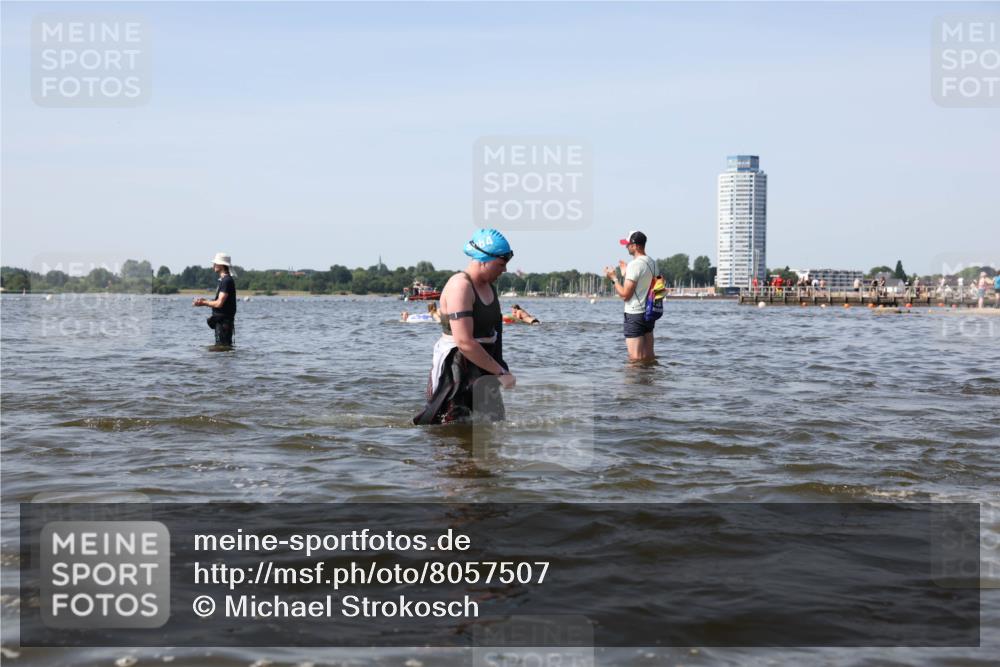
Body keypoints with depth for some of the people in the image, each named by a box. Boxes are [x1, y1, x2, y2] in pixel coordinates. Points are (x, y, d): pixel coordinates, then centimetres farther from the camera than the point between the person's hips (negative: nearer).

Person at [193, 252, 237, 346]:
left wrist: (203, 302, -7)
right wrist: (205, 301, 8)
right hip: (220, 321, 10)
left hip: (224, 321, -10)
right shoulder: (223, 280, 17)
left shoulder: (226, 281, -16)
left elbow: (219, 303, -21)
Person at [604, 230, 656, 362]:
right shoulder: (652, 263, 10)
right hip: (649, 312, 9)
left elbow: (625, 295, -17)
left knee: (635, 358, -7)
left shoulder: (634, 264, -17)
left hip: (634, 314, -9)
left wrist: (613, 278, -4)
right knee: (649, 356, 11)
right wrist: (626, 274, 23)